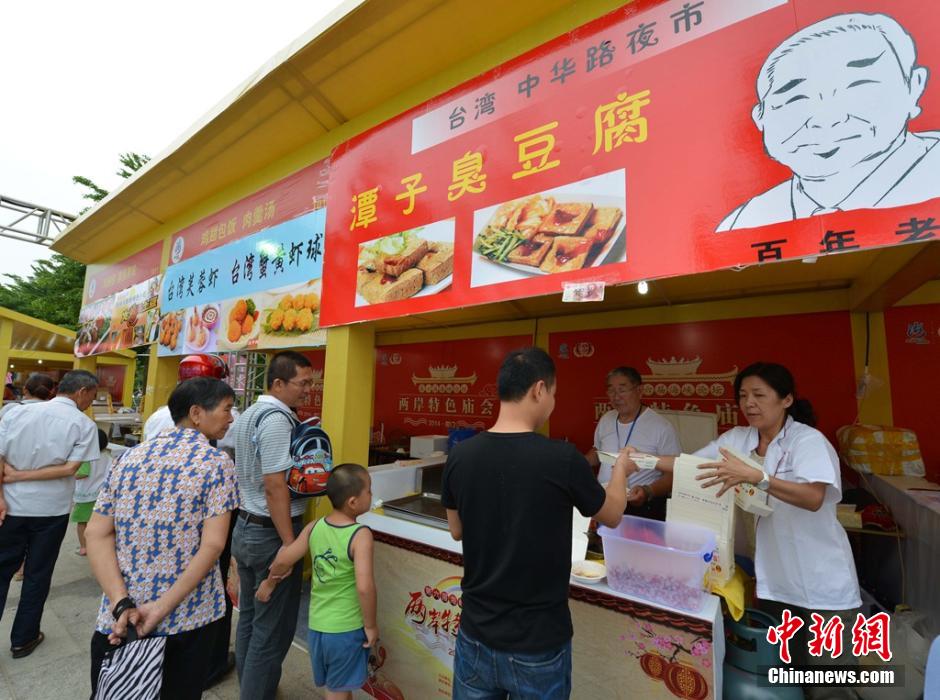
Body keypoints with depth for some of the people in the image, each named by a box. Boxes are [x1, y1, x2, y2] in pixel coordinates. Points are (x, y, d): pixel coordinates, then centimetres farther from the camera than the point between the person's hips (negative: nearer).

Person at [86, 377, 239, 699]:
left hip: (118, 618, 4)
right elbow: (213, 544, -20)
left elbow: (96, 534, -2)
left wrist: (122, 603, -9)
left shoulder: (129, 457, 3)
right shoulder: (216, 461, -13)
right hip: (187, 617, -3)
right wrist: (163, 607, -14)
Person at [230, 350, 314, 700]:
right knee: (272, 629, 5)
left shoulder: (247, 415, 8)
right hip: (271, 533, -10)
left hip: (245, 527, 10)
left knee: (249, 618, 22)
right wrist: (291, 545, -20)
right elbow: (275, 487, -24)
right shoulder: (277, 418, -22)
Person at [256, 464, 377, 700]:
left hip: (317, 626, 5)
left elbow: (284, 559, -1)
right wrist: (371, 625, -14)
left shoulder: (314, 527, -6)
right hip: (347, 629, -5)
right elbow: (364, 587, -30)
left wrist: (269, 583, 20)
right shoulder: (361, 535, -23)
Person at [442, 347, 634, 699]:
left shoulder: (460, 456, -13)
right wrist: (621, 468, 15)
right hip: (538, 644, -2)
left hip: (476, 635, 3)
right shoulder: (562, 458, -23)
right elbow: (613, 515, -2)